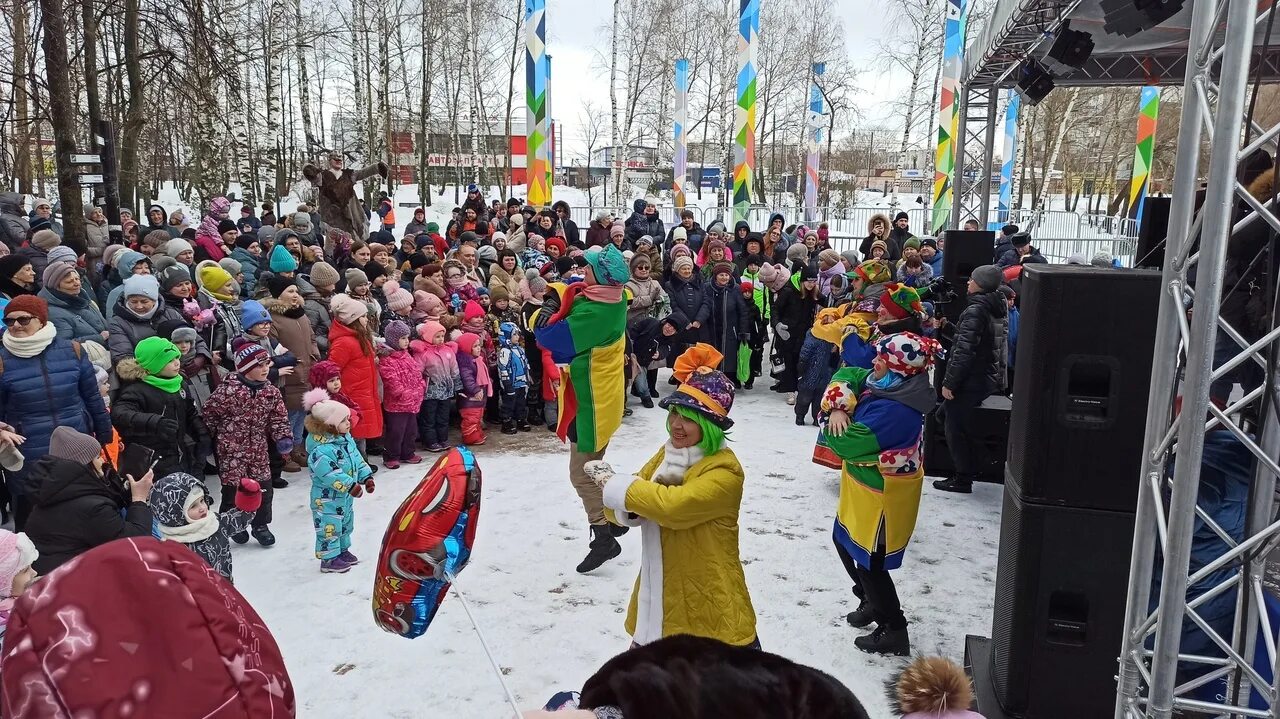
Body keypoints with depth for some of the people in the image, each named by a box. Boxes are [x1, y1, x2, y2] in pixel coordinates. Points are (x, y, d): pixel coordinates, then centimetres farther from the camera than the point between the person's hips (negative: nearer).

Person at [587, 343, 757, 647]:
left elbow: (673, 505, -33)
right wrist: (625, 509, -20)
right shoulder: (665, 455, 5)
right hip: (659, 602, 7)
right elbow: (618, 510, 4)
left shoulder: (724, 472, -19)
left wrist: (615, 485, -21)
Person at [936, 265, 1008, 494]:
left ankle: (963, 479, 7)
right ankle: (971, 468, 28)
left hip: (971, 379, -9)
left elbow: (964, 351, -23)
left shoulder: (975, 310, -19)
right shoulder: (999, 308, 7)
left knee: (955, 426, 2)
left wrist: (949, 382, -19)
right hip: (990, 378, 9)